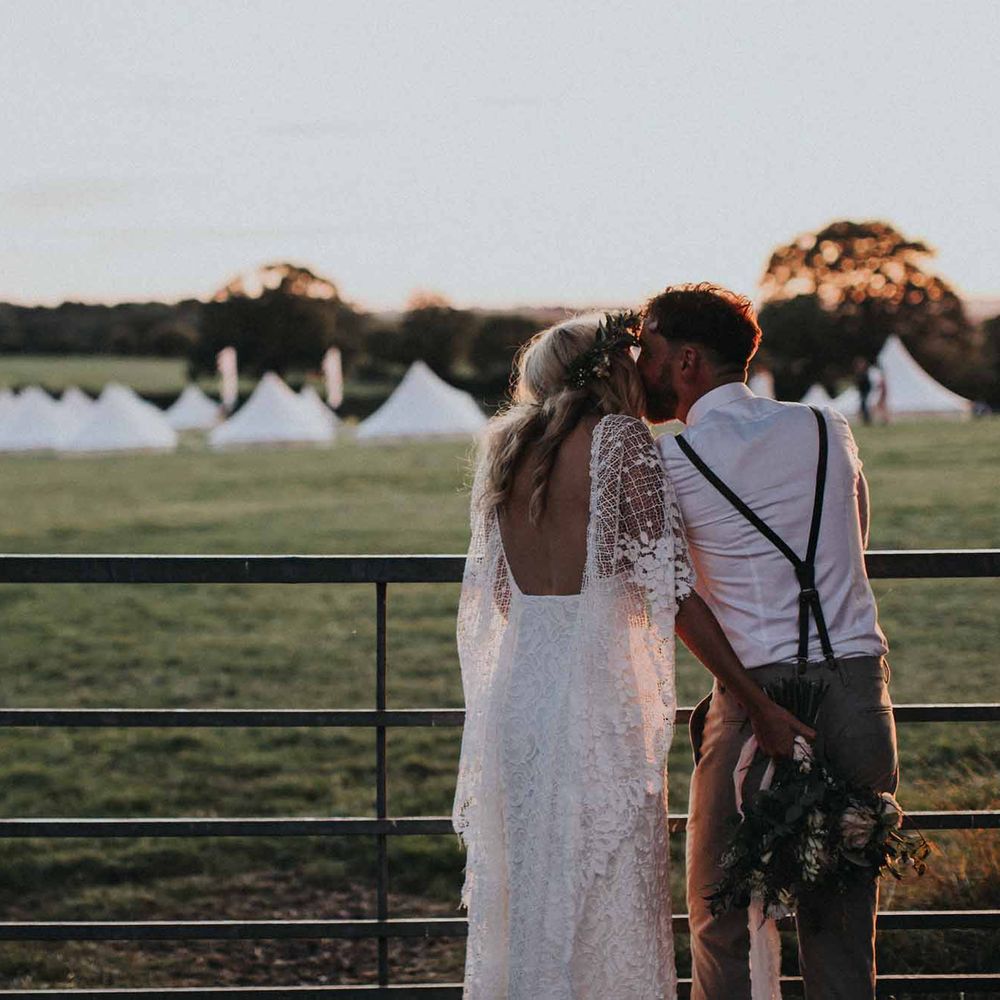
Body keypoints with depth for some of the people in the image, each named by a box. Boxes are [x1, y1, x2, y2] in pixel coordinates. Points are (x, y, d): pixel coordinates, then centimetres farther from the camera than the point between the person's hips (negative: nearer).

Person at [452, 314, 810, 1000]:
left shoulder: (505, 447, 12)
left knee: (521, 886, 13)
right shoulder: (622, 439, -6)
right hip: (597, 687, -6)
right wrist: (761, 706, -8)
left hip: (514, 682, 6)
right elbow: (672, 590, -11)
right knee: (607, 899, 0)